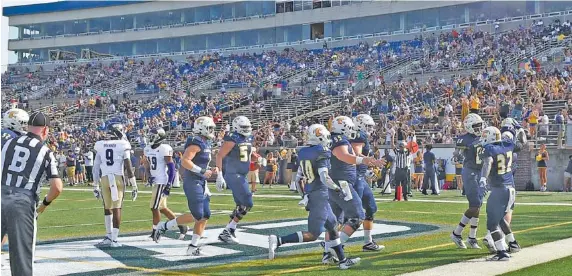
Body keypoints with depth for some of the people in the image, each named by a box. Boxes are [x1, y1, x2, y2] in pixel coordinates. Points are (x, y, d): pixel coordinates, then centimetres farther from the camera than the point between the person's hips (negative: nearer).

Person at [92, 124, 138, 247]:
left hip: (104, 179, 3)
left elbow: (96, 167, 10)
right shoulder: (123, 145, -1)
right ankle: (114, 239, -2)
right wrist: (134, 186, 0)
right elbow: (128, 167, -4)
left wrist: (95, 186, 17)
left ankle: (109, 236, 20)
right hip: (118, 178, -3)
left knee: (107, 208, 16)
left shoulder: (100, 146, 9)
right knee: (117, 209, -1)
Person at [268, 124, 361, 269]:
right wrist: (337, 189, -7)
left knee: (333, 227, 18)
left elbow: (298, 178, 14)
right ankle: (278, 240, -16)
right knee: (312, 235, -6)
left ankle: (343, 260, 24)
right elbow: (324, 178, -21)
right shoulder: (321, 153, -14)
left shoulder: (303, 153, 9)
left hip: (310, 194, 9)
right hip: (320, 195, -9)